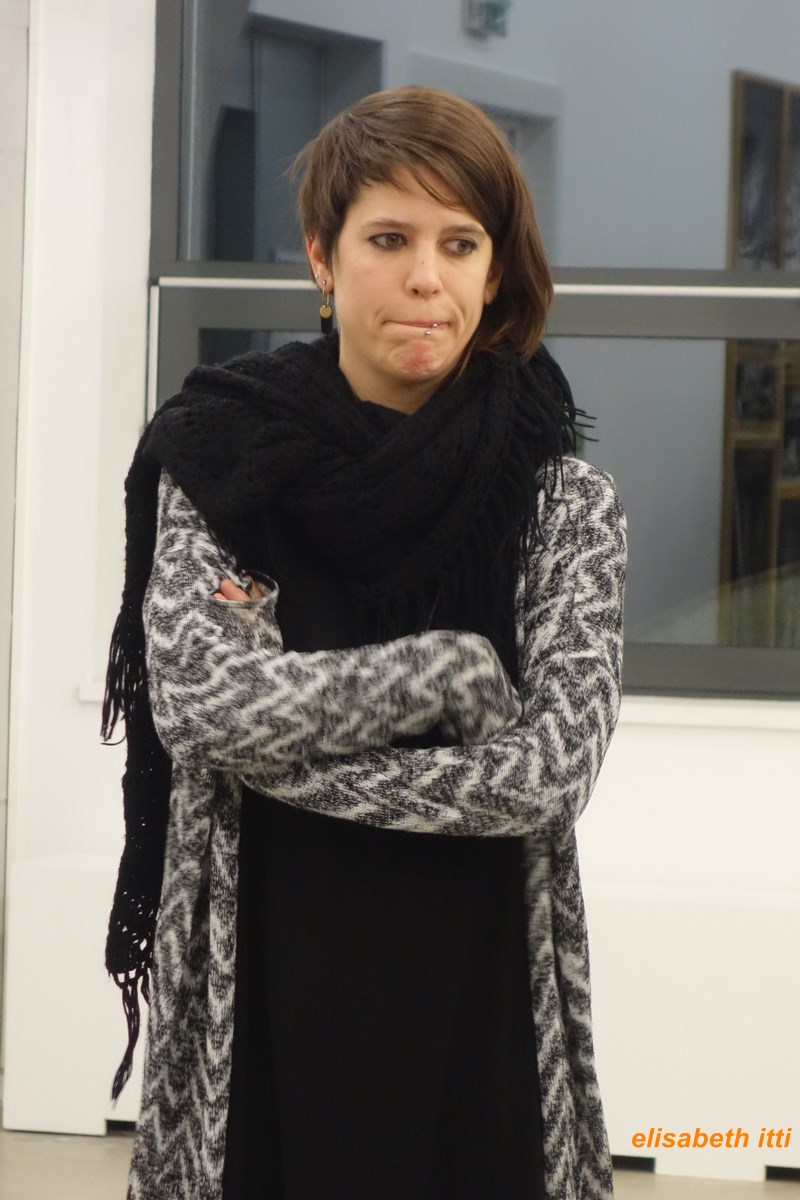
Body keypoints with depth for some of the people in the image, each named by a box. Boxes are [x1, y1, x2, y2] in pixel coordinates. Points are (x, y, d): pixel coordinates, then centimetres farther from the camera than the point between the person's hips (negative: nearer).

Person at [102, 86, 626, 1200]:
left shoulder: (566, 502, -2)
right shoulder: (215, 460, -1)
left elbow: (552, 770, -13)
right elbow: (198, 696, -14)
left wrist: (280, 755, -14)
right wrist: (453, 668, -13)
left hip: (476, 993, 0)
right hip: (258, 989, 0)